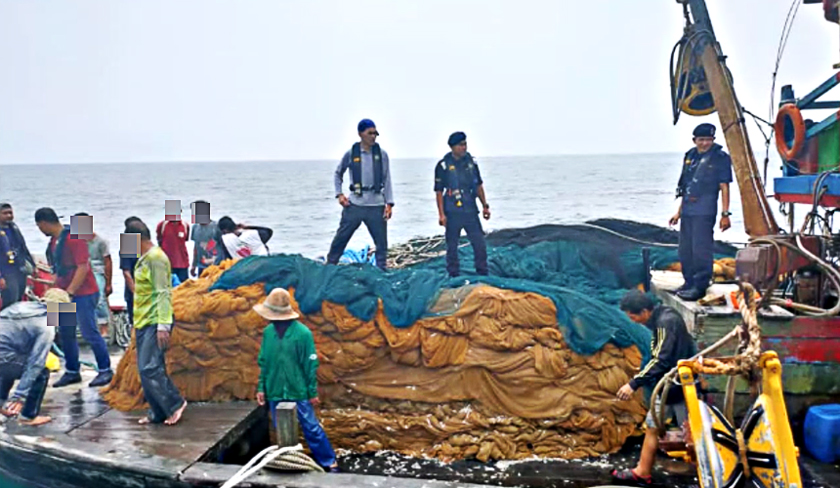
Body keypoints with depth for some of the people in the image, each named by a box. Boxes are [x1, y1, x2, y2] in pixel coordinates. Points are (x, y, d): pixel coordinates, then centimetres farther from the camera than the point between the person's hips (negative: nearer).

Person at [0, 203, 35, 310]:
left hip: (21, 272, 7)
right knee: (10, 304, -11)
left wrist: (33, 265, 21)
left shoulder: (14, 228, 11)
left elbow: (24, 249, 21)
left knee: (18, 301, 13)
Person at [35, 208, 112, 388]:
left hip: (83, 293, -9)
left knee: (90, 332, -5)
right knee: (65, 333, 9)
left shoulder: (73, 238, -16)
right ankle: (71, 372, 19)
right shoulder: (54, 240, 11)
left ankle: (105, 370, 5)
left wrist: (69, 292, -21)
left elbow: (83, 267, -20)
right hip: (65, 294, 9)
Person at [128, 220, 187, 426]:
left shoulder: (156, 258, -14)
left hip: (154, 322, -10)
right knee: (146, 370, 9)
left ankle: (175, 403, -1)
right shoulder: (144, 259, 16)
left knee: (149, 369, -13)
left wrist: (162, 325, -23)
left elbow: (163, 293, -19)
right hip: (143, 323, 10)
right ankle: (158, 413, 14)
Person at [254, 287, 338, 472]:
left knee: (311, 428, 2)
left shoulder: (302, 332, -12)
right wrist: (261, 387, 5)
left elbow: (311, 364, -8)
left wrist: (312, 391, -6)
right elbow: (263, 362, 8)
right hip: (275, 393, 4)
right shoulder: (268, 332, 0)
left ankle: (329, 462, 14)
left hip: (299, 392, -4)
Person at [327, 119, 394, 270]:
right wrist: (339, 194, 4)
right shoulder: (351, 154, 1)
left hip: (376, 206, 1)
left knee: (381, 242, 5)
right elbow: (338, 173, 15)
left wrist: (389, 203, -3)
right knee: (340, 237, 4)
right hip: (354, 204, -1)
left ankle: (382, 270, 16)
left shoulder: (382, 154, 2)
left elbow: (387, 180, 4)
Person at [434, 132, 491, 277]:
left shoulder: (471, 162, 8)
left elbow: (478, 185, 16)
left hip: (470, 211, 4)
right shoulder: (443, 165, -4)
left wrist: (485, 206, 13)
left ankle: (483, 275, 14)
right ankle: (454, 277, 14)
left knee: (480, 244, 2)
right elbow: (439, 191, -3)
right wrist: (441, 214, -8)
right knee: (452, 246, 4)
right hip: (453, 213, -4)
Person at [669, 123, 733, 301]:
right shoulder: (690, 157, 15)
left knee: (701, 249, -9)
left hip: (705, 212, -7)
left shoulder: (720, 158, -3)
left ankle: (700, 286, -4)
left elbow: (724, 188, -6)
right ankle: (689, 282, 23)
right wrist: (679, 212, 21)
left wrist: (725, 214, -12)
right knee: (685, 249, 12)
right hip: (687, 211, 7)